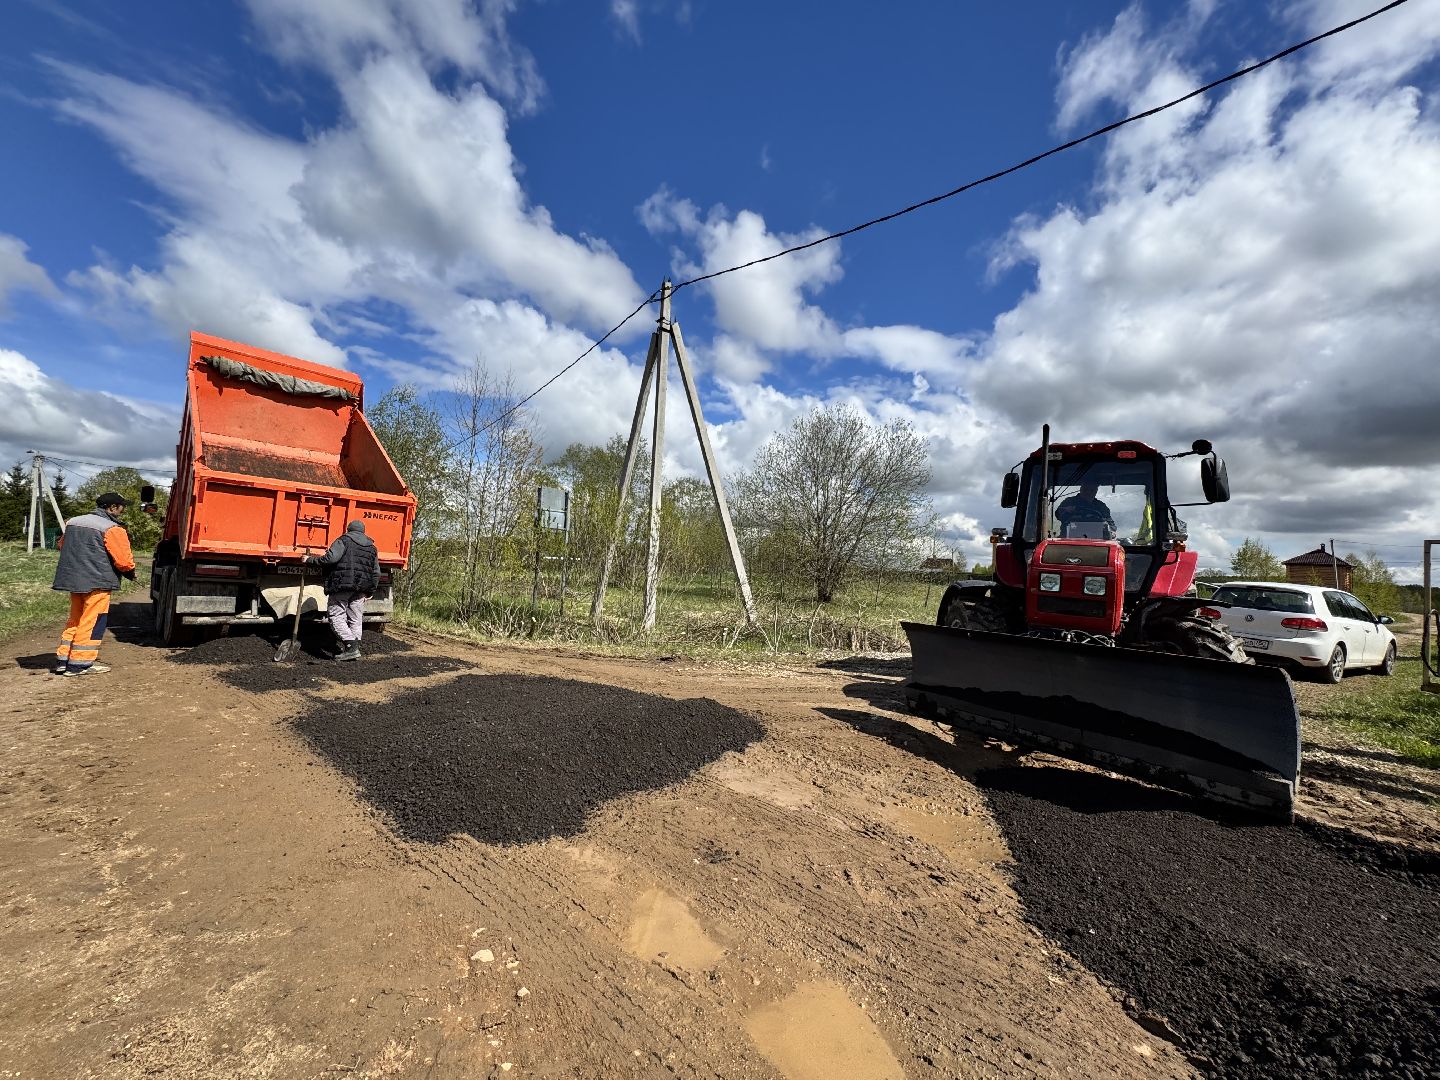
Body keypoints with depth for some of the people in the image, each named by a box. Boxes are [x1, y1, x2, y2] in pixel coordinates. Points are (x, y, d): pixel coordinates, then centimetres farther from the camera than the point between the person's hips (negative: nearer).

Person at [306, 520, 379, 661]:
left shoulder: (344, 540, 0)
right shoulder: (371, 547, 17)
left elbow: (330, 558, -17)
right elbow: (376, 573, 16)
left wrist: (310, 560, -3)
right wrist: (370, 592, 24)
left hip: (342, 586, -5)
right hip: (360, 590, 6)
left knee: (336, 616, -1)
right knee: (355, 619, 11)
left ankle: (351, 646, -13)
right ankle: (355, 649, 10)